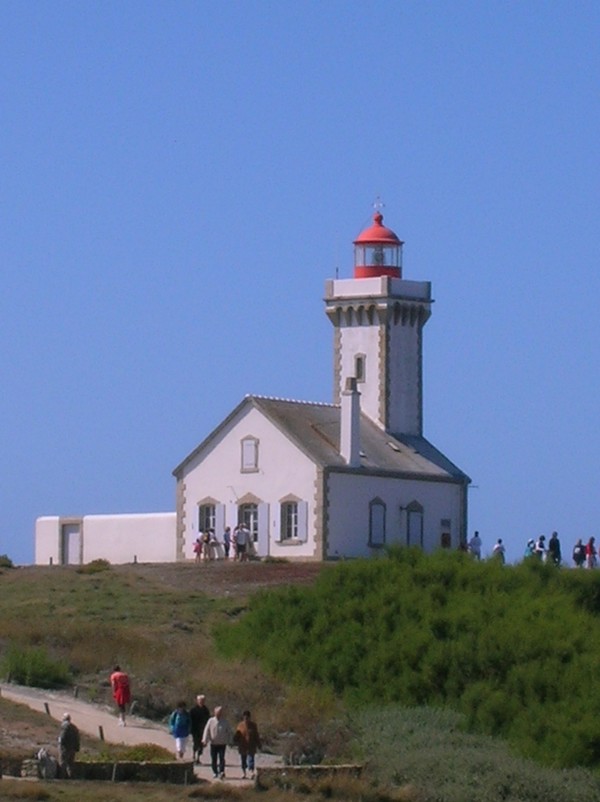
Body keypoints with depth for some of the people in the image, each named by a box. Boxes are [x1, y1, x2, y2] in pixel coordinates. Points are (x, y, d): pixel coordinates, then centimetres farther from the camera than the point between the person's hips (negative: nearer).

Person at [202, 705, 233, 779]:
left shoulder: (225, 722, 1)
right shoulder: (211, 721, -1)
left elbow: (229, 732, 10)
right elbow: (206, 731, -2)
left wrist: (229, 741, 7)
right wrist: (205, 740, -9)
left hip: (222, 743, -1)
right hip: (213, 743, 1)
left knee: (221, 758, -12)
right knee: (213, 759, 5)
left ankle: (221, 772, -16)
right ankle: (215, 772, 17)